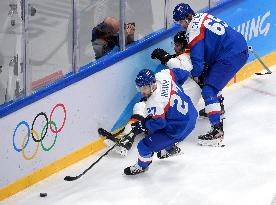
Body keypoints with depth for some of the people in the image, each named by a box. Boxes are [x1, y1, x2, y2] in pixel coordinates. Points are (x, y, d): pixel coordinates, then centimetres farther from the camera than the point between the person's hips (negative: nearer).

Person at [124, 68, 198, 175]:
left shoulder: (154, 103, -29)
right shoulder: (162, 76, -10)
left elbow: (159, 122, -26)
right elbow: (183, 74, 4)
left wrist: (142, 126, -17)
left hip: (178, 129, -9)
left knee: (145, 145, 0)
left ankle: (141, 166, 27)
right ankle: (170, 148, 58)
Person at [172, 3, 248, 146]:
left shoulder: (194, 29, -13)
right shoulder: (202, 17, 16)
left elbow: (197, 59, -14)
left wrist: (195, 75, 5)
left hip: (230, 57, -10)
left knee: (208, 91, -13)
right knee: (210, 76, 33)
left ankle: (217, 130, -23)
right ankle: (218, 108, 53)